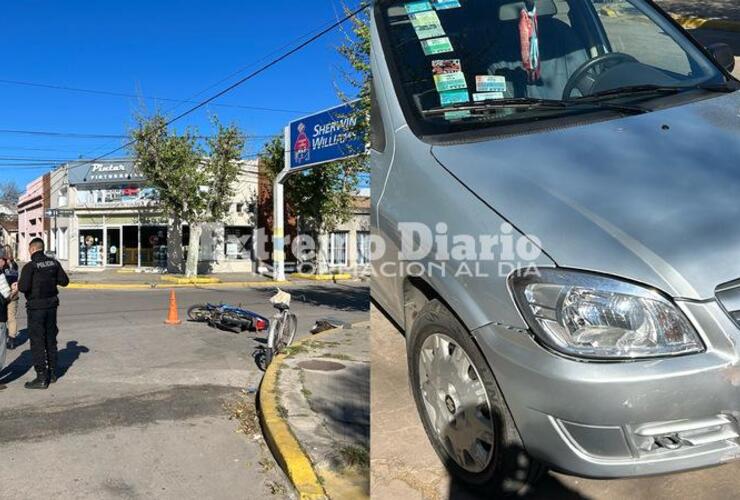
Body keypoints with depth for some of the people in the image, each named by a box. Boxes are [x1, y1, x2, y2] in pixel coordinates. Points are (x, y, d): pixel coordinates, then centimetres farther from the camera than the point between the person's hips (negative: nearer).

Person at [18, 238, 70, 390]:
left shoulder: (30, 266, -15)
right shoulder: (54, 263, 1)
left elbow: (23, 287, -21)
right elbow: (64, 281, 6)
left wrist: (18, 285, 0)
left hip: (36, 307, -6)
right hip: (51, 305, 6)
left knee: (37, 342, 1)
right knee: (51, 340, 16)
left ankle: (42, 378, 3)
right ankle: (52, 373, 24)